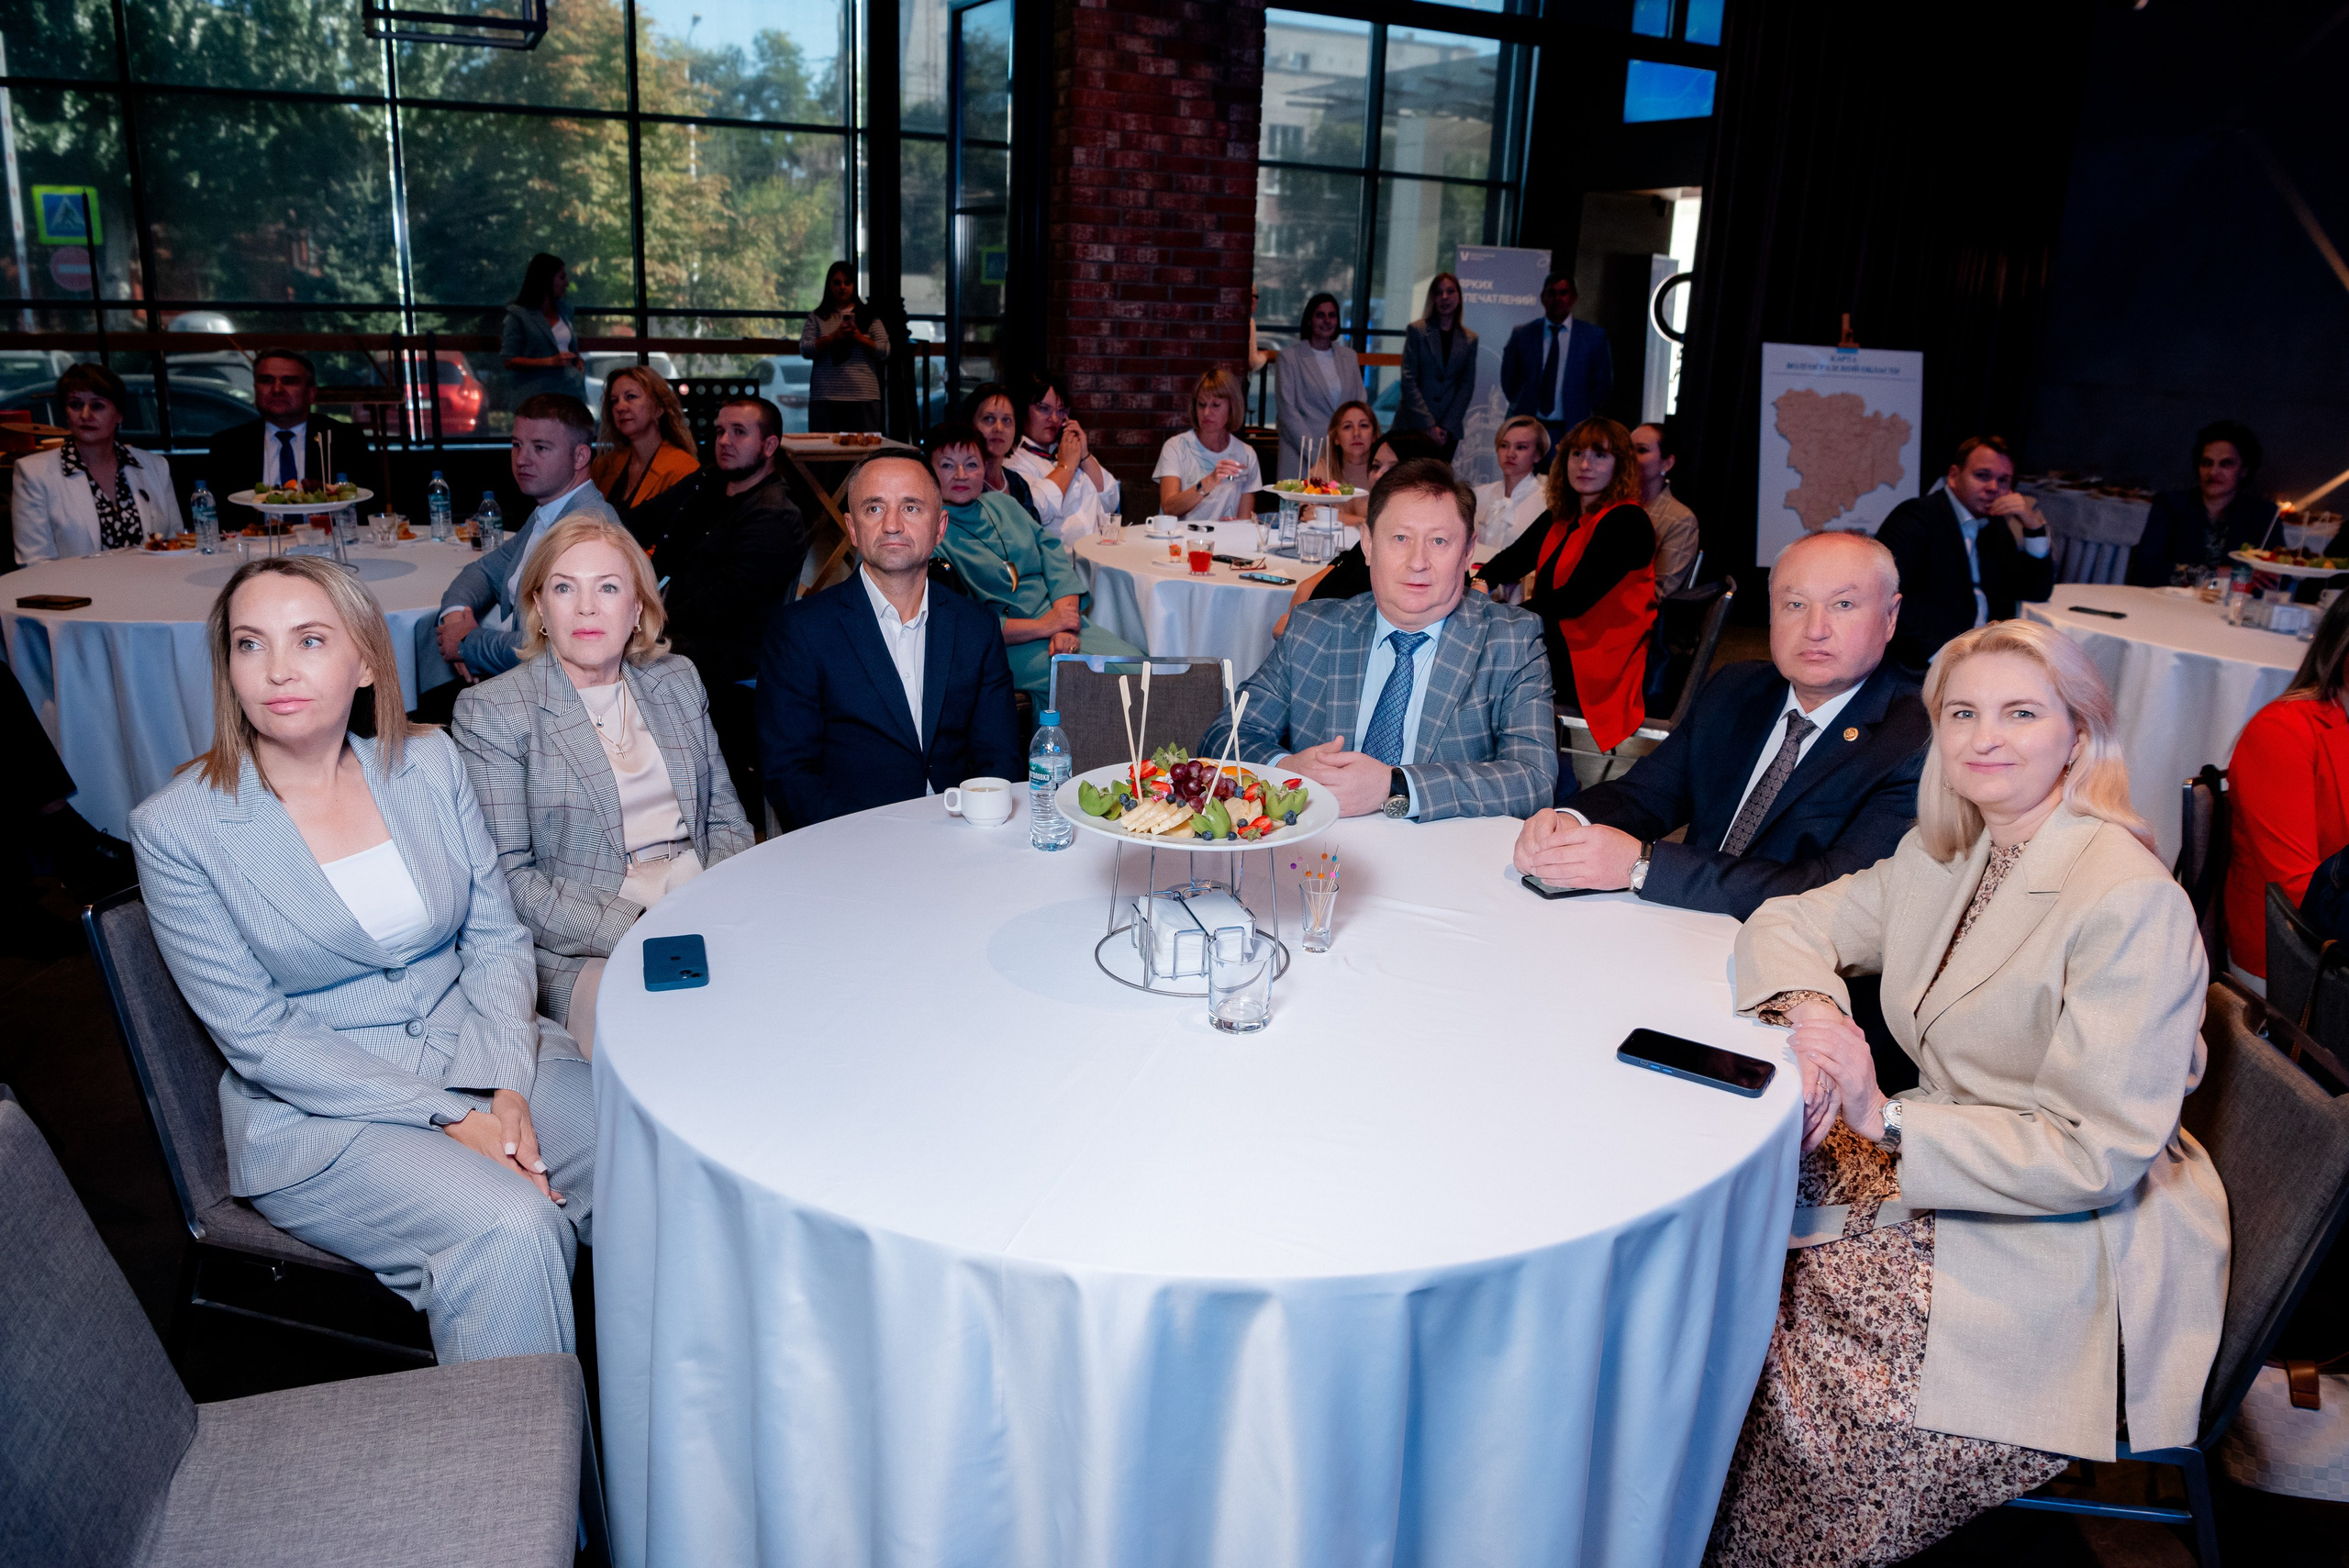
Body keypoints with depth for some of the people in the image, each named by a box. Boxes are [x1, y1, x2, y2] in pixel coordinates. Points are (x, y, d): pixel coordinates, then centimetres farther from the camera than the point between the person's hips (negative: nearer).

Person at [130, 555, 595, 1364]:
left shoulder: (429, 762, 2)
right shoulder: (177, 827, -9)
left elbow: (496, 937, 3)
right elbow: (260, 1039, -11)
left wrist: (508, 1085, -13)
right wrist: (448, 1117, -18)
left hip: (482, 1051, 4)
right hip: (316, 1112, -4)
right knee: (511, 1227, -30)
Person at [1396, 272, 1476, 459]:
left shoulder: (1470, 339, 10)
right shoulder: (1416, 330, 2)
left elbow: (1467, 386, 7)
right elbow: (1409, 380, -5)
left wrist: (1447, 427, -6)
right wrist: (1428, 426, -13)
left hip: (1449, 431, 2)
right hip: (1413, 427, -2)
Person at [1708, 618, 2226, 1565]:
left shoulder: (2132, 901, -19)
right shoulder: (1944, 856, 5)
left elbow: (2097, 1153, -21)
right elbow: (1790, 924, 10)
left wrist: (1887, 1120, -25)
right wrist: (1811, 1007, -12)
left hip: (2063, 1249, -7)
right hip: (1937, 1173, 7)